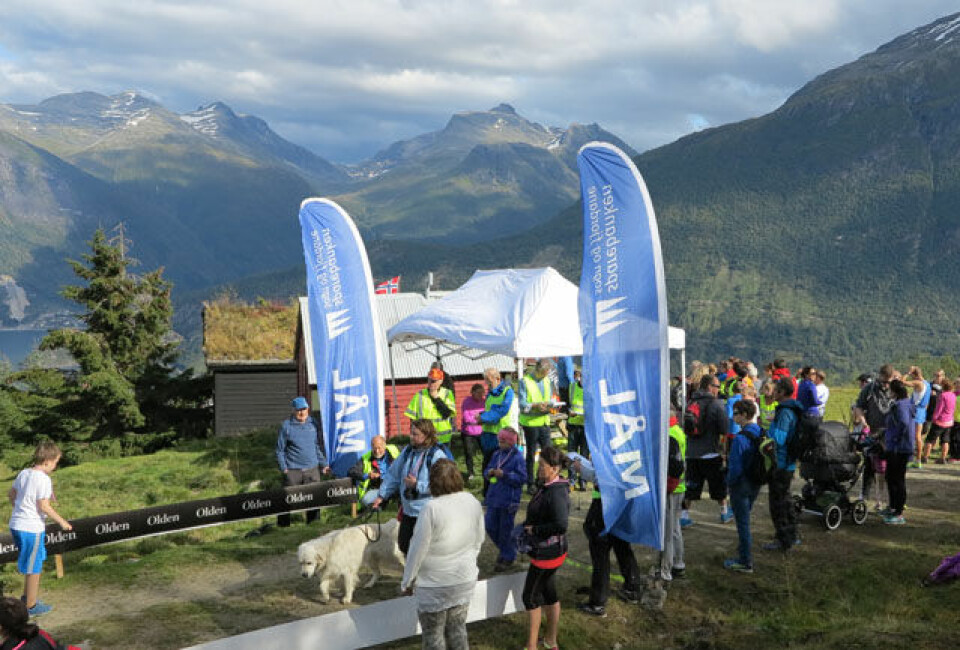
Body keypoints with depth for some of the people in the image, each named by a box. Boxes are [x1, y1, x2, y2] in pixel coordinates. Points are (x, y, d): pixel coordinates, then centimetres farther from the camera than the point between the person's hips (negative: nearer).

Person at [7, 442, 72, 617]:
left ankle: (28, 596, 35)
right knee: (34, 568, 5)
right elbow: (44, 506, -20)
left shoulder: (24, 473, 7)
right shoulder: (44, 479, -17)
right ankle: (31, 606, 15)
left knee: (34, 564, 24)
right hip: (32, 528, -8)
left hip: (16, 524, 8)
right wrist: (61, 521, -10)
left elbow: (11, 494, 19)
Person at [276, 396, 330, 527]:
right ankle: (283, 526, 10)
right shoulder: (286, 426, -3)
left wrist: (323, 464, 13)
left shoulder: (313, 424, 9)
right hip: (293, 471, -4)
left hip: (312, 470, 4)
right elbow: (280, 450, 0)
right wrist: (284, 468, -7)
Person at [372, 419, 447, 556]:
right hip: (408, 510, 7)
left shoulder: (437, 455, -17)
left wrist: (417, 485, -23)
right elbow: (393, 474, 12)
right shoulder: (408, 450, 4)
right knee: (404, 545, 17)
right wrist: (381, 495, 11)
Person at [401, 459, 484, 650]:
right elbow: (478, 541, 8)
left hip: (435, 585, -5)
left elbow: (418, 550, -15)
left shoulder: (431, 509, -23)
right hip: (465, 580, 5)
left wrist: (407, 581, -3)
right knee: (458, 630, 19)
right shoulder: (473, 502, -5)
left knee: (433, 634, 10)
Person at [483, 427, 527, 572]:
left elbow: (522, 478, -15)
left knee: (505, 530, 2)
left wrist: (504, 475, -22)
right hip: (493, 497, 7)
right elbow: (486, 472, 16)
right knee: (490, 526, 11)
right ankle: (505, 550, 33)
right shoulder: (497, 454, 9)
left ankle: (508, 557, 20)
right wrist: (489, 473, -7)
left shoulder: (517, 457, -11)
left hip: (508, 500, -7)